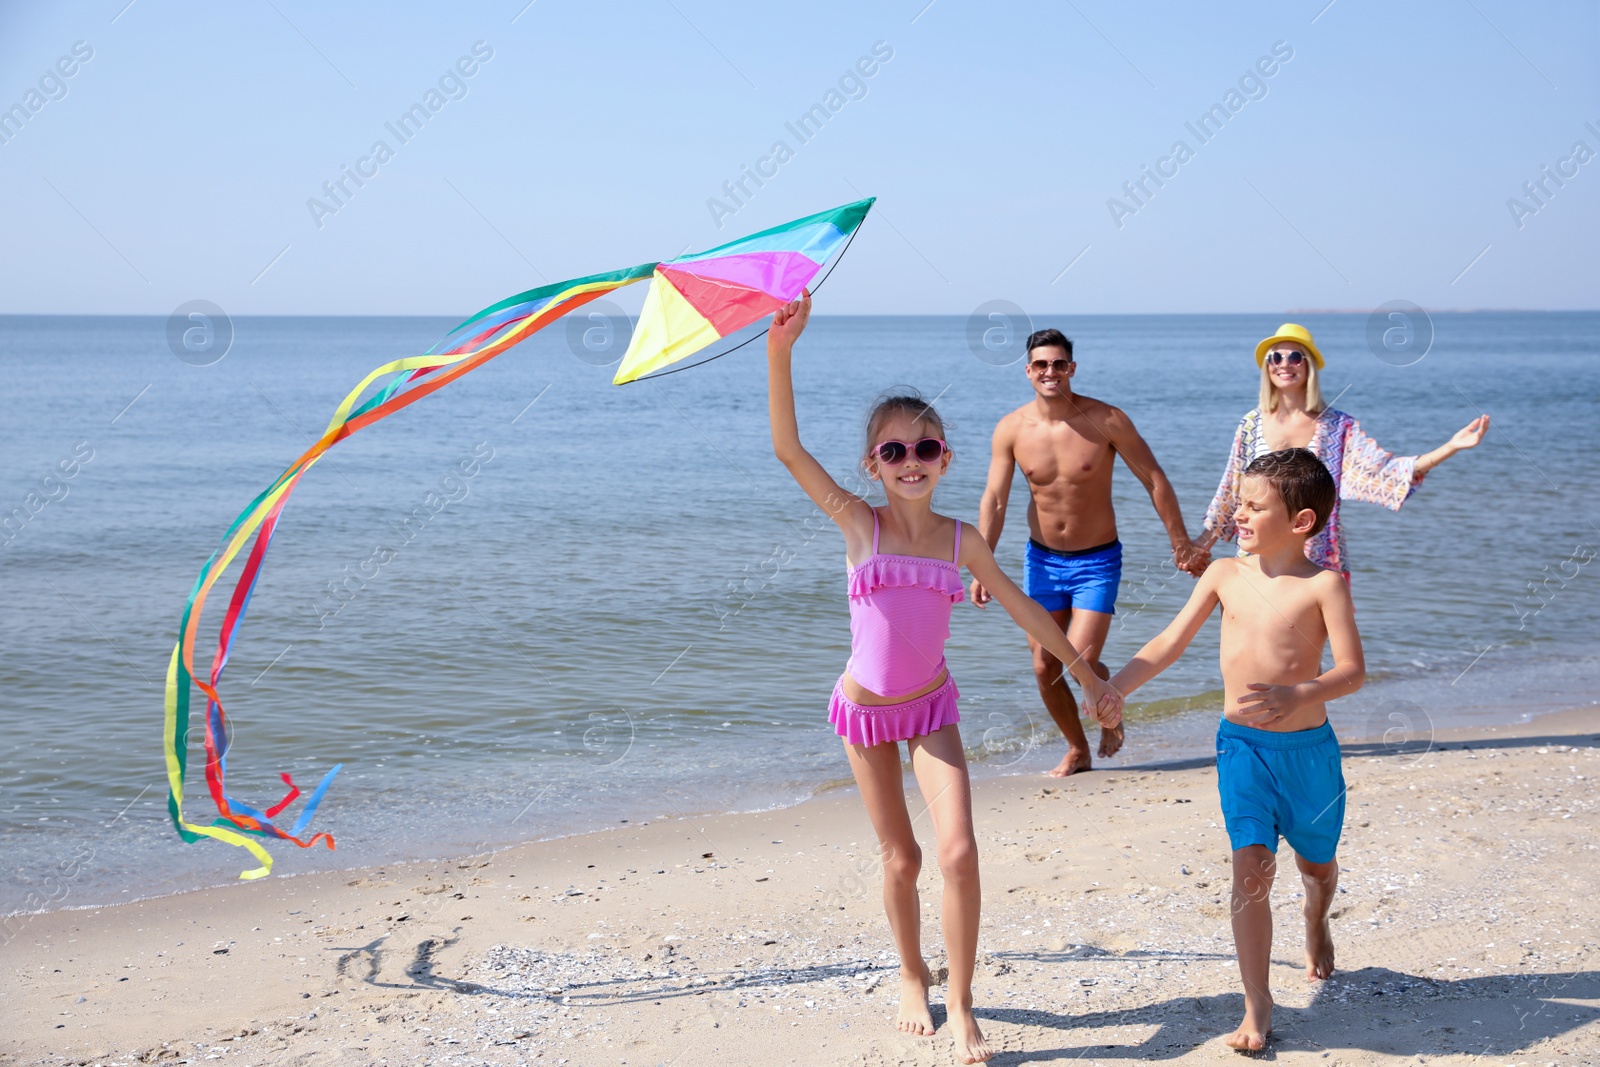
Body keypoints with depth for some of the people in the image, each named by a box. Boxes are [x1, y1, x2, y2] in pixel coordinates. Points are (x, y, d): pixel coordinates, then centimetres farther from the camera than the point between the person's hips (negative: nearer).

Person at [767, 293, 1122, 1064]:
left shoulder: (960, 540, -5)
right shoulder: (859, 525, -12)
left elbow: (1026, 612, 6)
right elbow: (787, 447, -24)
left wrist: (1090, 679, 9)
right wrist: (780, 350, -35)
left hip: (932, 709, 1)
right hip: (864, 710, -1)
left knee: (958, 851, -13)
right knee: (900, 859, 8)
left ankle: (960, 1005, 1)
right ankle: (913, 978, 34)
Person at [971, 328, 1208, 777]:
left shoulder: (1107, 420, -13)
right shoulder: (1012, 429, -7)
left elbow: (1155, 480, -6)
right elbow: (994, 499, -5)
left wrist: (1182, 544, -4)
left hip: (1097, 561, -3)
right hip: (1041, 560, 3)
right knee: (1044, 667, 5)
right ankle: (1077, 751, 27)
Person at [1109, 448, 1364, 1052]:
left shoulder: (1323, 585, -12)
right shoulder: (1225, 575, 0)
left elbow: (1353, 671, -18)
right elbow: (1169, 645, 5)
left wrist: (1297, 694, -35)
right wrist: (1111, 689, -3)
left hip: (1307, 747, -1)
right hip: (1240, 745, 1)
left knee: (1316, 863, 18)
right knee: (1251, 871, -9)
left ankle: (1316, 923, 55)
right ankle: (1257, 1007, -2)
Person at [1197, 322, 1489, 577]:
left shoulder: (1337, 427, 0)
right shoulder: (1252, 424, 3)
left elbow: (1384, 469, -10)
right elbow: (1230, 491, 9)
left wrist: (1451, 446, -18)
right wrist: (1205, 539, 9)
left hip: (1320, 559, 0)